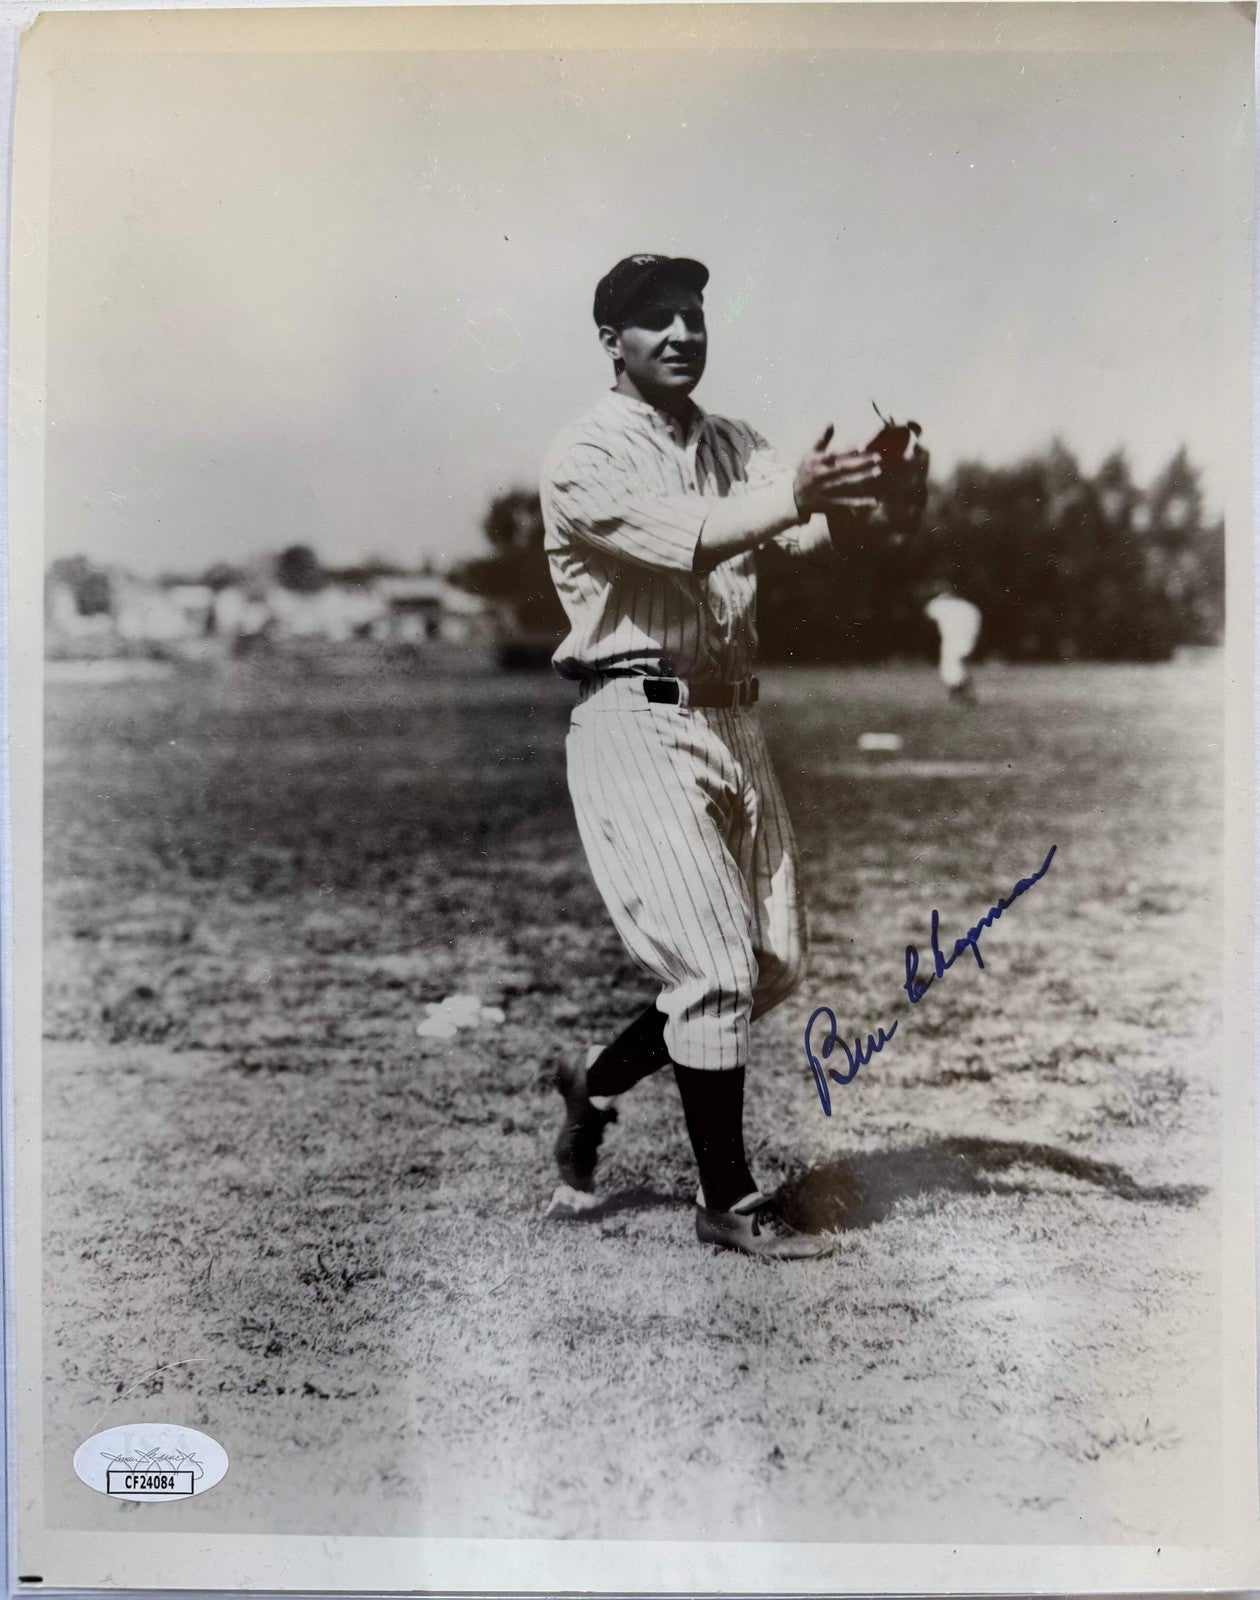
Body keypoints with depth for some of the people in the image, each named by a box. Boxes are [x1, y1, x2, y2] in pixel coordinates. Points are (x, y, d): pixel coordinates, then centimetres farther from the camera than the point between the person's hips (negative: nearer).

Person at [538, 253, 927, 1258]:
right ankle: (728, 1202, 8)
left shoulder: (736, 449, 14)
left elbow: (812, 530, -6)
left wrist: (869, 492, -28)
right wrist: (791, 497, -39)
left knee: (776, 961, 12)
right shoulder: (586, 460, -5)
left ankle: (597, 1084, 32)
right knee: (715, 967, -9)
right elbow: (685, 539, -24)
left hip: (732, 724, 8)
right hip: (639, 724, -7)